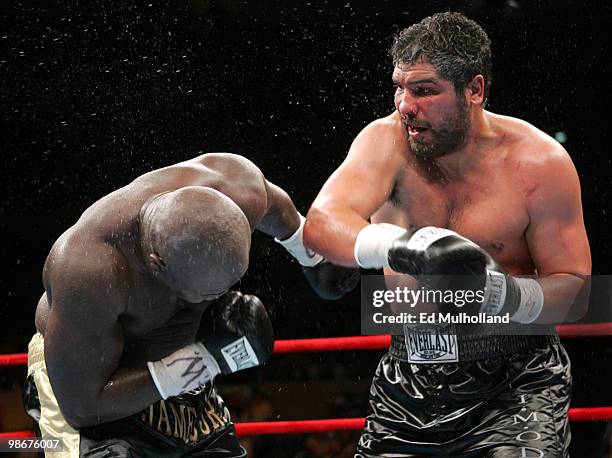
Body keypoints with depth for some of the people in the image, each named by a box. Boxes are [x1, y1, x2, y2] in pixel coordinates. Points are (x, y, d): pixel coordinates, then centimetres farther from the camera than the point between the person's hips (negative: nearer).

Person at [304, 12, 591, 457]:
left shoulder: (539, 162, -9)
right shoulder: (387, 141, -6)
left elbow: (575, 291, -6)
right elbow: (322, 224, -23)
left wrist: (500, 293, -26)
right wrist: (402, 246, -42)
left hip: (517, 380, -3)